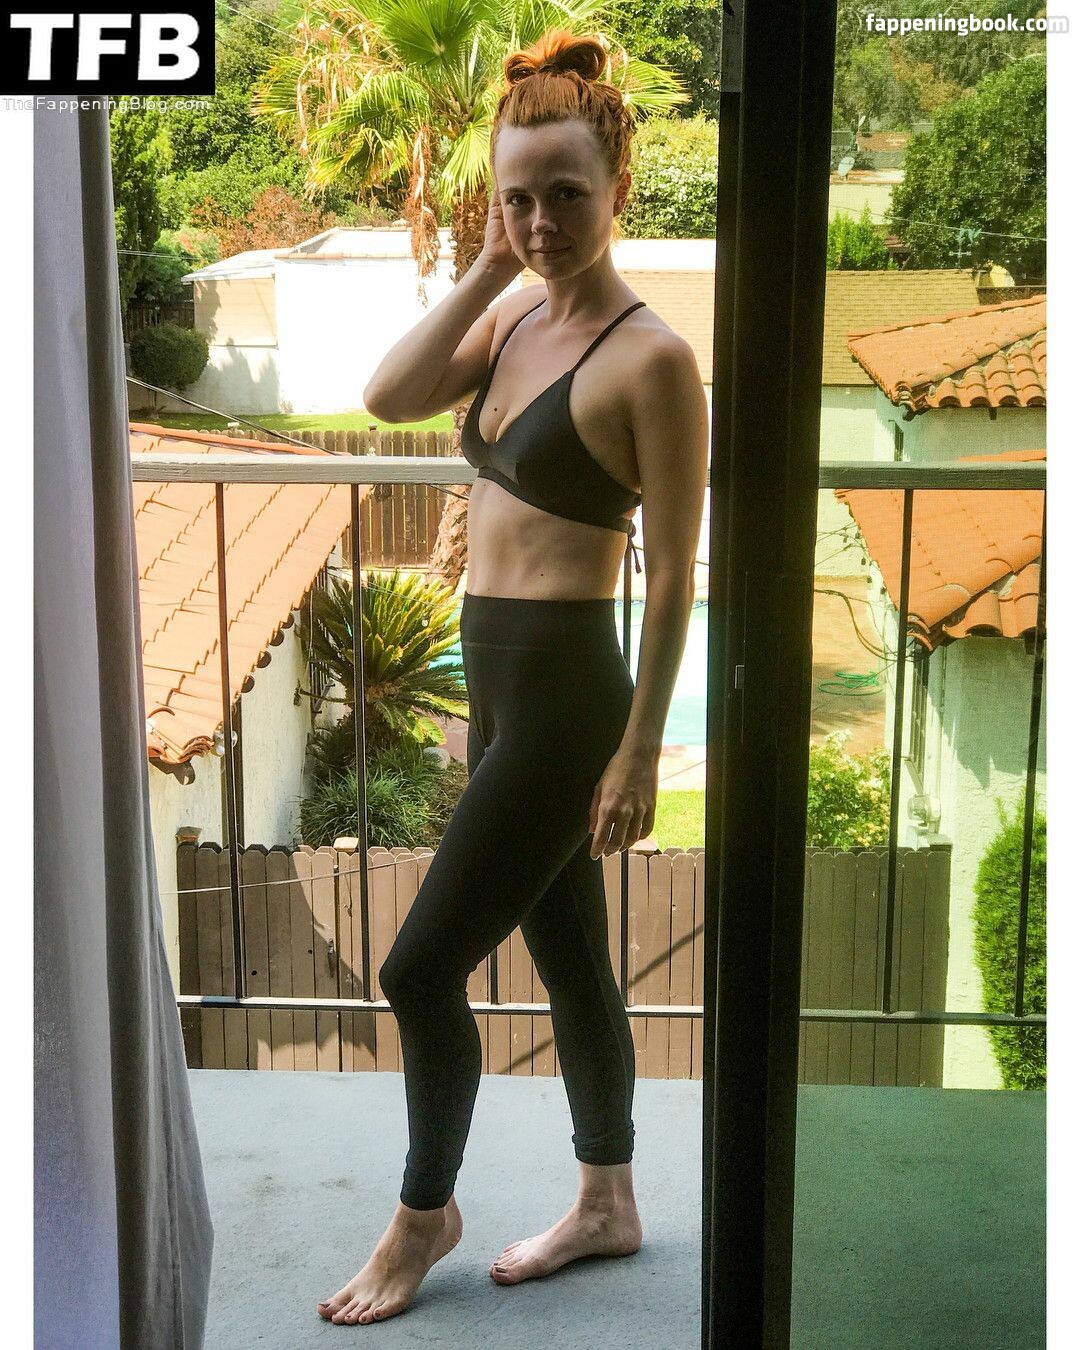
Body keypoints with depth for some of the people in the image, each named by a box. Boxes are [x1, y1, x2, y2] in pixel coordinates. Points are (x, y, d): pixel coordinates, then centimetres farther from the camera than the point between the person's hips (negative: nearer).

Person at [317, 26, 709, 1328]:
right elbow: (391, 395, -6)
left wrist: (640, 751, -15)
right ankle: (607, 1204, 37)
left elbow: (674, 574, -15)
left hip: (563, 695, -8)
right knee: (570, 958, 19)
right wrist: (491, 263, -7)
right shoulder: (514, 320, 8)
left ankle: (424, 1216, 25)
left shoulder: (650, 356, -15)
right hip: (497, 682, 8)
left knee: (420, 969, 1)